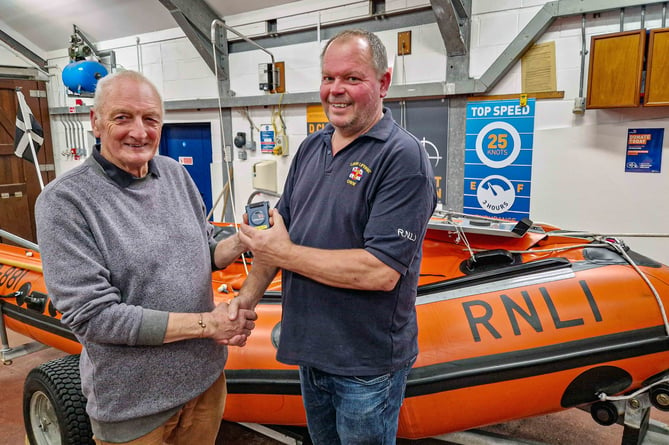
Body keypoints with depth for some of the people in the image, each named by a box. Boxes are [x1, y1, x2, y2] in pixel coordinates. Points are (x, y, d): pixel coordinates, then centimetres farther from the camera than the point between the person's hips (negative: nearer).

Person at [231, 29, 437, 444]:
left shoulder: (403, 157, -19)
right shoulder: (311, 148, 5)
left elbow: (382, 272, -26)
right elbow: (279, 228, 10)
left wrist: (285, 254, -19)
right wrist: (250, 294, -1)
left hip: (366, 366, -6)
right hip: (309, 348, 7)